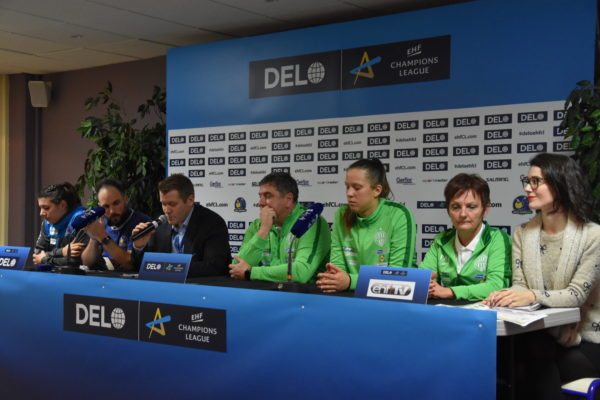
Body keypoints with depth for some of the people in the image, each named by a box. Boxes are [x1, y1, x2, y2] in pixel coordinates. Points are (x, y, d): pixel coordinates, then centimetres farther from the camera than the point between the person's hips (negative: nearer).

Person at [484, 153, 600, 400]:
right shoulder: (522, 233, 7)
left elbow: (577, 294, -16)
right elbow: (520, 285, 0)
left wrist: (533, 296, -33)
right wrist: (507, 295, -25)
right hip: (538, 333, 3)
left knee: (529, 372, -28)